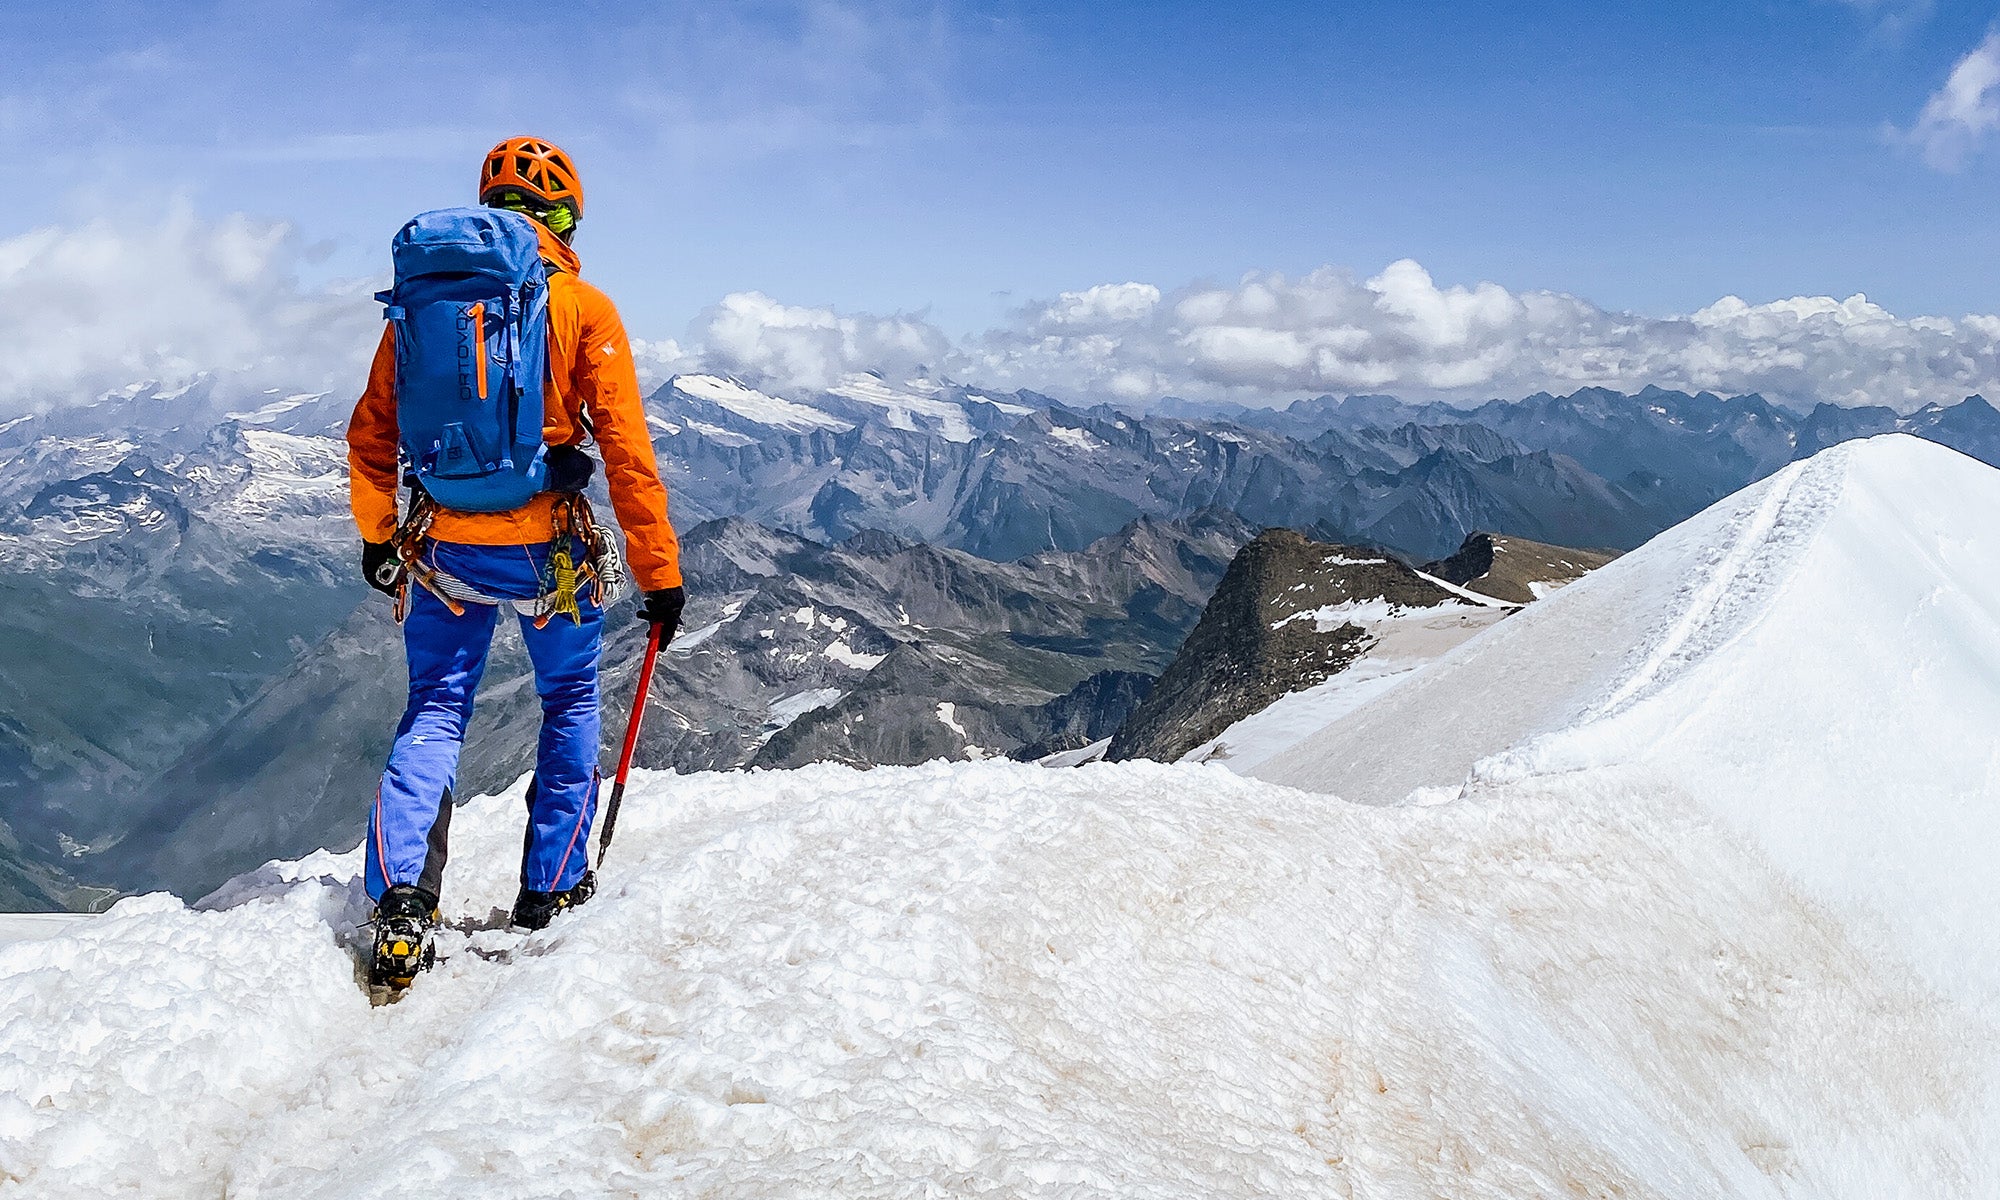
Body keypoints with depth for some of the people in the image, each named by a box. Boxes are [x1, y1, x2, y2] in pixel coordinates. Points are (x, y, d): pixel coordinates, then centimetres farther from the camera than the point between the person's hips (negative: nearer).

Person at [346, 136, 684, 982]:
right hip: (545, 549, -2)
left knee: (434, 712, 14)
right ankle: (551, 888, 23)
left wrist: (377, 535, 24)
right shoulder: (582, 307, -6)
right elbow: (627, 452, -10)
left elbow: (371, 434, 11)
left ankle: (401, 897, -2)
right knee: (570, 701, 19)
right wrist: (659, 573, -5)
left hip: (443, 547, 3)